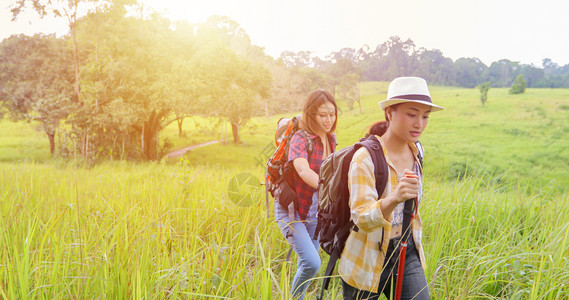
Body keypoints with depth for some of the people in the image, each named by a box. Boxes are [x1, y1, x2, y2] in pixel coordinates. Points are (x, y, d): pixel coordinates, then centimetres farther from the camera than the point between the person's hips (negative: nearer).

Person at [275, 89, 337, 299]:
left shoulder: (331, 139, 3)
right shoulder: (300, 138, -19)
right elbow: (303, 171, -37)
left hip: (313, 211, 7)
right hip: (290, 208, -7)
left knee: (307, 265, 15)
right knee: (311, 262, -18)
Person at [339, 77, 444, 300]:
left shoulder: (416, 152, 1)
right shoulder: (365, 158, -20)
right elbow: (362, 218, -29)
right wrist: (395, 198, -44)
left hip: (407, 256, 5)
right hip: (367, 261, -5)